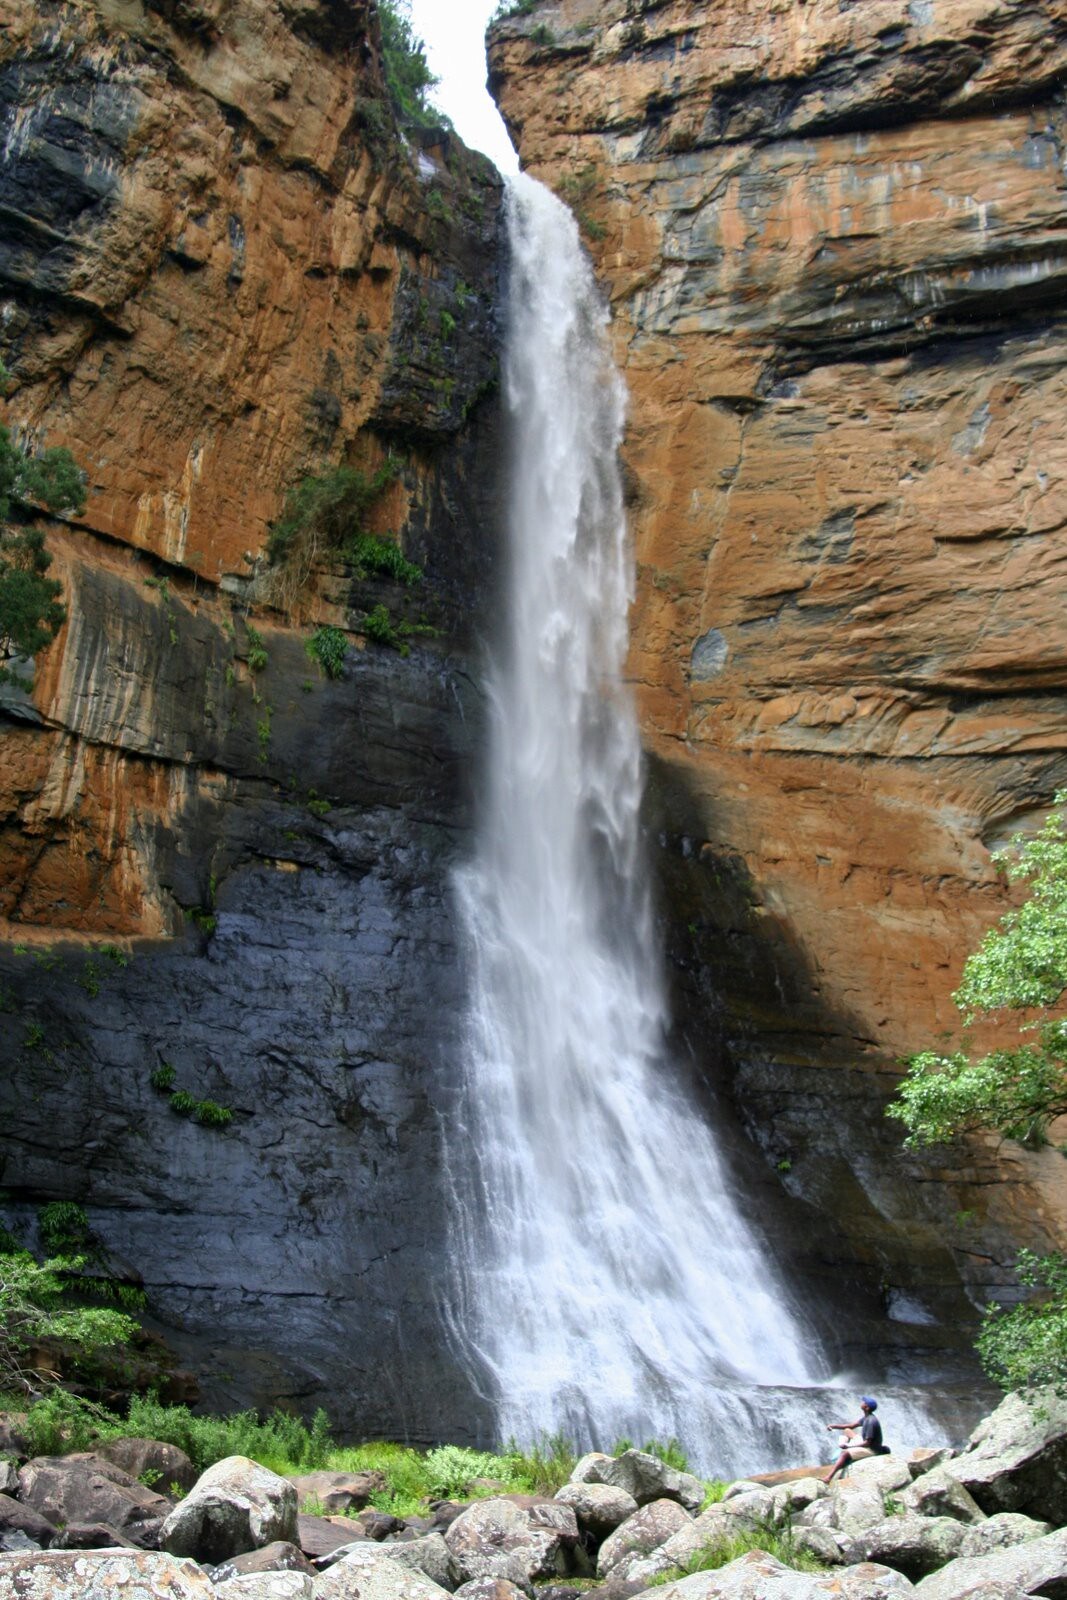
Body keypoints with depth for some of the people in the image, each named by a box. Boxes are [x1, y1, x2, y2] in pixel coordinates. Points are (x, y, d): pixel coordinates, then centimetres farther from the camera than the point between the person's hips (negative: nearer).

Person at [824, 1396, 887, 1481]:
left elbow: (868, 1443, -26)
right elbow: (851, 1426, 11)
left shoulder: (871, 1422, -27)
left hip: (872, 1450, -10)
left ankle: (828, 1477, -40)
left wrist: (849, 1446, -22)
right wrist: (834, 1425, 0)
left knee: (845, 1453, -28)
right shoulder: (866, 1417, 2)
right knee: (847, 1431, 20)